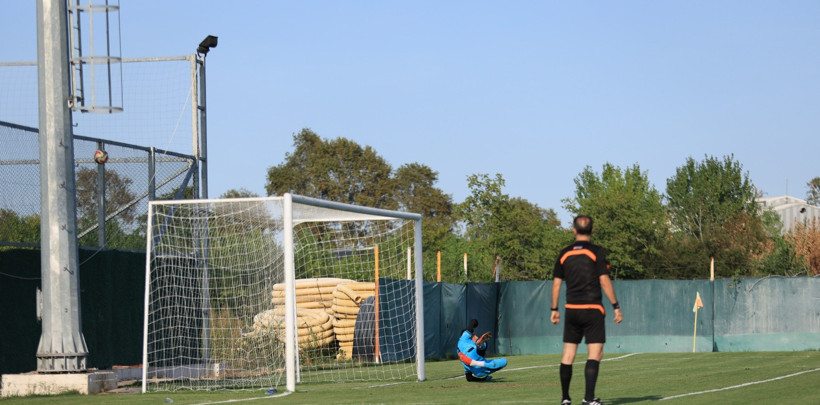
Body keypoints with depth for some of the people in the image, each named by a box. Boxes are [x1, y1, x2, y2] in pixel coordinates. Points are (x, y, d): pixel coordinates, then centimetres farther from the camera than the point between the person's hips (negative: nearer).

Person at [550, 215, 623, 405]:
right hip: (592, 309, -4)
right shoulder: (596, 252, -5)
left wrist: (554, 309, 17)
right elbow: (604, 281, -9)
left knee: (568, 353, 10)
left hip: (571, 309, 4)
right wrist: (616, 306, -4)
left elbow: (556, 283, 9)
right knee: (595, 353, -5)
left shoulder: (564, 254, 6)